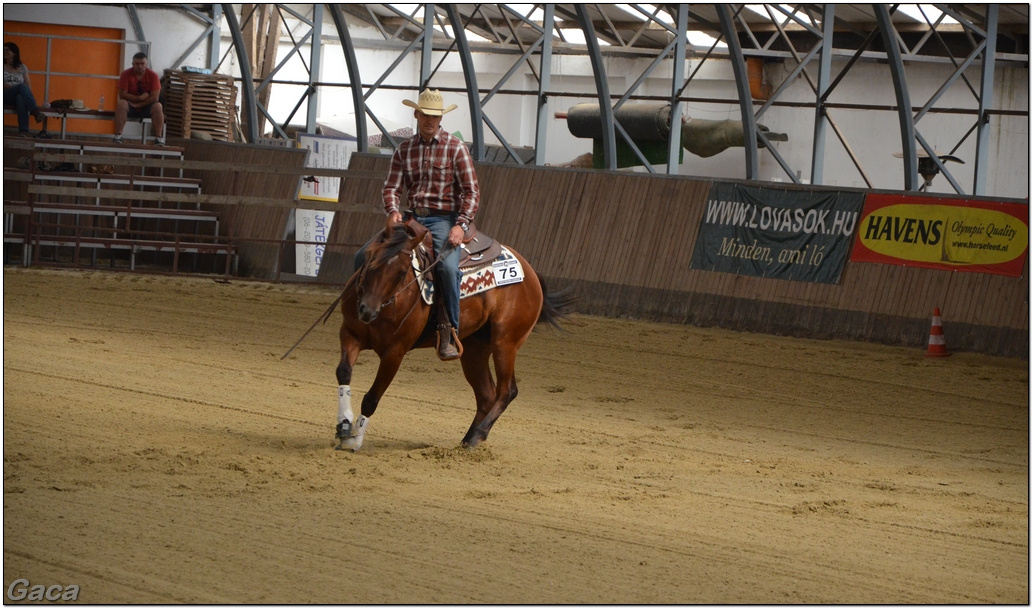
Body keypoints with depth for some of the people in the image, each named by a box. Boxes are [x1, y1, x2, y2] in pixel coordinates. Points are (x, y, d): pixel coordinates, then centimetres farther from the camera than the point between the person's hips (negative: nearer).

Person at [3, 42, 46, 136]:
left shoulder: (22, 67, 16)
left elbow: (28, 85, 10)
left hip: (19, 95, 1)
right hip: (5, 96, -1)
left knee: (21, 98, -41)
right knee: (22, 86, -34)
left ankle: (23, 131, -57)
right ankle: (35, 112, -53)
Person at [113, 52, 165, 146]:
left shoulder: (153, 75, -10)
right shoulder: (126, 75, -10)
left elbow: (154, 97, -14)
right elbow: (122, 95, -15)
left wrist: (138, 104, -19)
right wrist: (140, 98, -18)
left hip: (147, 106, 0)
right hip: (130, 106, 0)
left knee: (158, 106, -30)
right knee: (121, 104, -32)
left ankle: (159, 138, -30)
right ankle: (118, 136, -33)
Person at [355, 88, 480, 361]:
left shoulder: (455, 148, -3)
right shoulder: (404, 150, 9)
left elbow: (471, 192, -6)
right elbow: (392, 187, 5)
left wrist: (461, 225, -19)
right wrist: (393, 211, -18)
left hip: (443, 220, -5)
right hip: (412, 219, 5)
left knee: (447, 265, -34)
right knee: (363, 257, -7)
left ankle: (449, 331, -24)